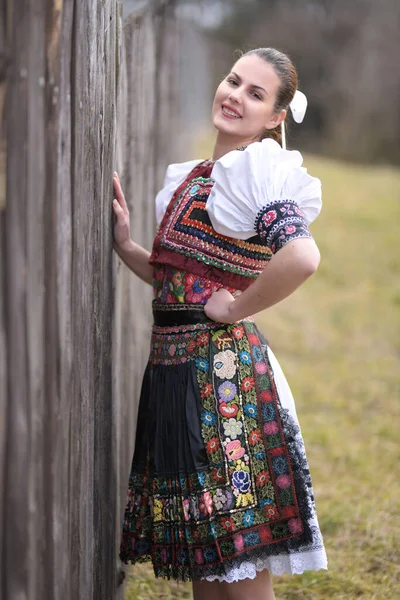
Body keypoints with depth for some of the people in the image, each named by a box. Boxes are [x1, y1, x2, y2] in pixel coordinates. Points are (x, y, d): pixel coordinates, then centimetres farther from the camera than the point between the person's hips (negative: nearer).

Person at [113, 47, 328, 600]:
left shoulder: (258, 172, -11)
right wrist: (125, 246, 7)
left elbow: (302, 256, -30)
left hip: (224, 368, -8)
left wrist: (234, 308, -18)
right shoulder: (193, 177, 15)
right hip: (172, 368, 8)